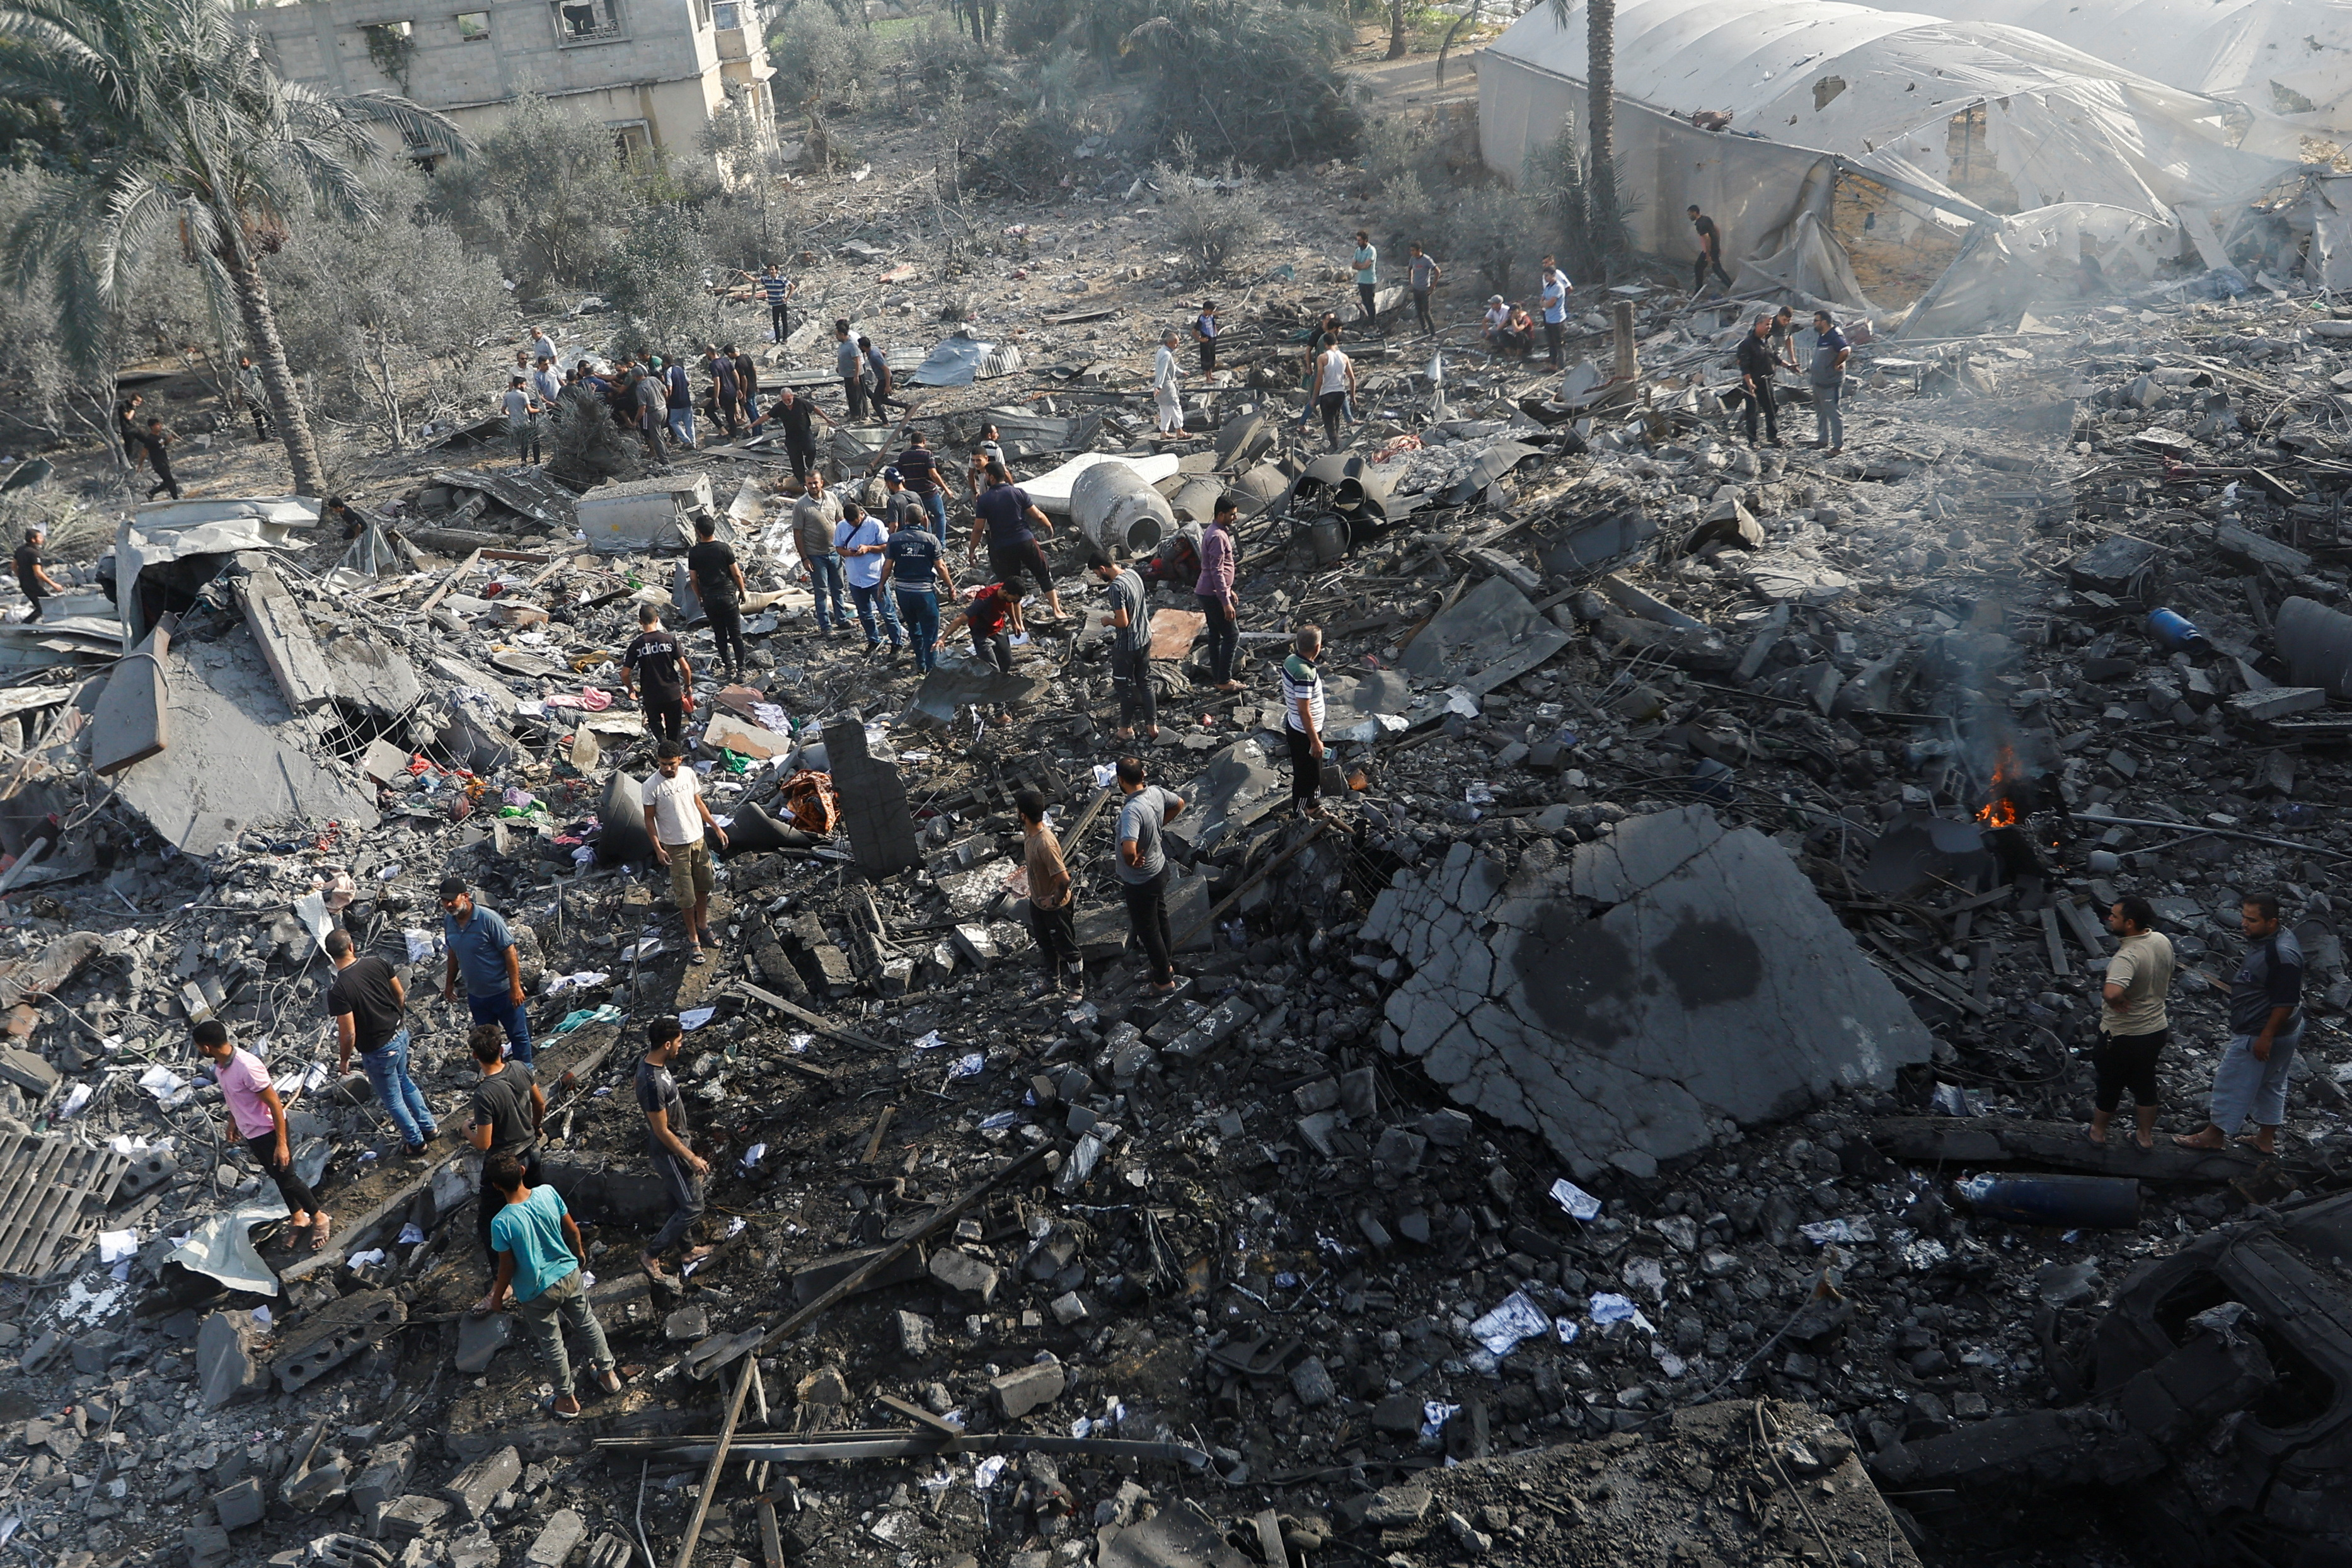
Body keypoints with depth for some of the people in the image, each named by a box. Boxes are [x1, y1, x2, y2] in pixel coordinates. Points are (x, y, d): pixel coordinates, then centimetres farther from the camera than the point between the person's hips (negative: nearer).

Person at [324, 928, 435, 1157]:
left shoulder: (338, 990, -27)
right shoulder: (377, 963, -10)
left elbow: (348, 1033, -23)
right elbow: (401, 995, 4)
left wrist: (344, 1060, -5)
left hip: (378, 1051, -6)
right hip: (400, 1034, 6)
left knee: (392, 1099, 16)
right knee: (403, 1081, 31)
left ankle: (415, 1142, 33)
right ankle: (429, 1127, 42)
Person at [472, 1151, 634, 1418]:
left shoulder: (502, 1223, -30)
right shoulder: (548, 1193, -19)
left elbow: (507, 1268, -17)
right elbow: (572, 1230, -4)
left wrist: (497, 1296, 2)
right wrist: (579, 1252, 17)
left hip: (537, 1292, -4)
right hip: (570, 1275, 4)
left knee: (552, 1344, 18)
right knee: (587, 1323, 26)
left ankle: (567, 1400, 37)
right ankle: (608, 1374, 45)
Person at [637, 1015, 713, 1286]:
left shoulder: (653, 1064, -3)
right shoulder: (652, 1083, -34)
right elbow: (662, 1132, -26)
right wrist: (692, 1158, -18)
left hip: (676, 1143, 9)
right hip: (668, 1152, -9)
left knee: (679, 1202, 23)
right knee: (692, 1207, 1)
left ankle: (687, 1249, 40)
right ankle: (651, 1255, 11)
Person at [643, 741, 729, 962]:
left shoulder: (688, 774, -5)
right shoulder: (652, 786, -19)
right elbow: (649, 819, -11)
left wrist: (716, 827, 9)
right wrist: (658, 849, -18)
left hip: (698, 839, 5)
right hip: (675, 846, -5)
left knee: (704, 885, 17)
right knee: (687, 895, 1)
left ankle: (702, 925, 38)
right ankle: (693, 939, 15)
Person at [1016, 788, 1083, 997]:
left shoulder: (1045, 844, -36)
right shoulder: (1029, 833, -8)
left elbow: (1064, 880, -36)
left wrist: (1055, 901, -23)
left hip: (1054, 906, -9)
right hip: (1037, 901, 9)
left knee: (1067, 947, 12)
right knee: (1045, 944, 26)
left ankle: (1078, 987, 31)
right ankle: (1053, 981, 47)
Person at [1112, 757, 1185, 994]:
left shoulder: (1132, 810, -36)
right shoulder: (1156, 792, -11)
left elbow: (1129, 850, -49)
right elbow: (1179, 803, 12)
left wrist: (1132, 862, -26)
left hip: (1139, 881, -8)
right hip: (1160, 869, 8)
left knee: (1148, 929, 11)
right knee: (1161, 918, 27)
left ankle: (1164, 980, 27)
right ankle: (1165, 964, 48)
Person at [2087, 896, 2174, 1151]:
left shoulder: (2127, 957, -34)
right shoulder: (2162, 941, -7)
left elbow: (2111, 993, -51)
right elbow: (2167, 978, 12)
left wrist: (2117, 1003, -30)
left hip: (2122, 1035, -7)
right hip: (2156, 1028, 7)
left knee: (2110, 1084, 15)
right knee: (2145, 1083, 23)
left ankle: (2098, 1131, 34)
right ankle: (2145, 1135, 38)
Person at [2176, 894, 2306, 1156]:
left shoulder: (2282, 954, -31)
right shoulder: (2265, 938, -1)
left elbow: (2286, 1002, -28)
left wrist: (2266, 1037, -23)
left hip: (2258, 1034, -10)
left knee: (2232, 1082, 5)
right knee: (2271, 1084, 20)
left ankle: (2214, 1135, 21)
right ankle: (2266, 1140, 34)